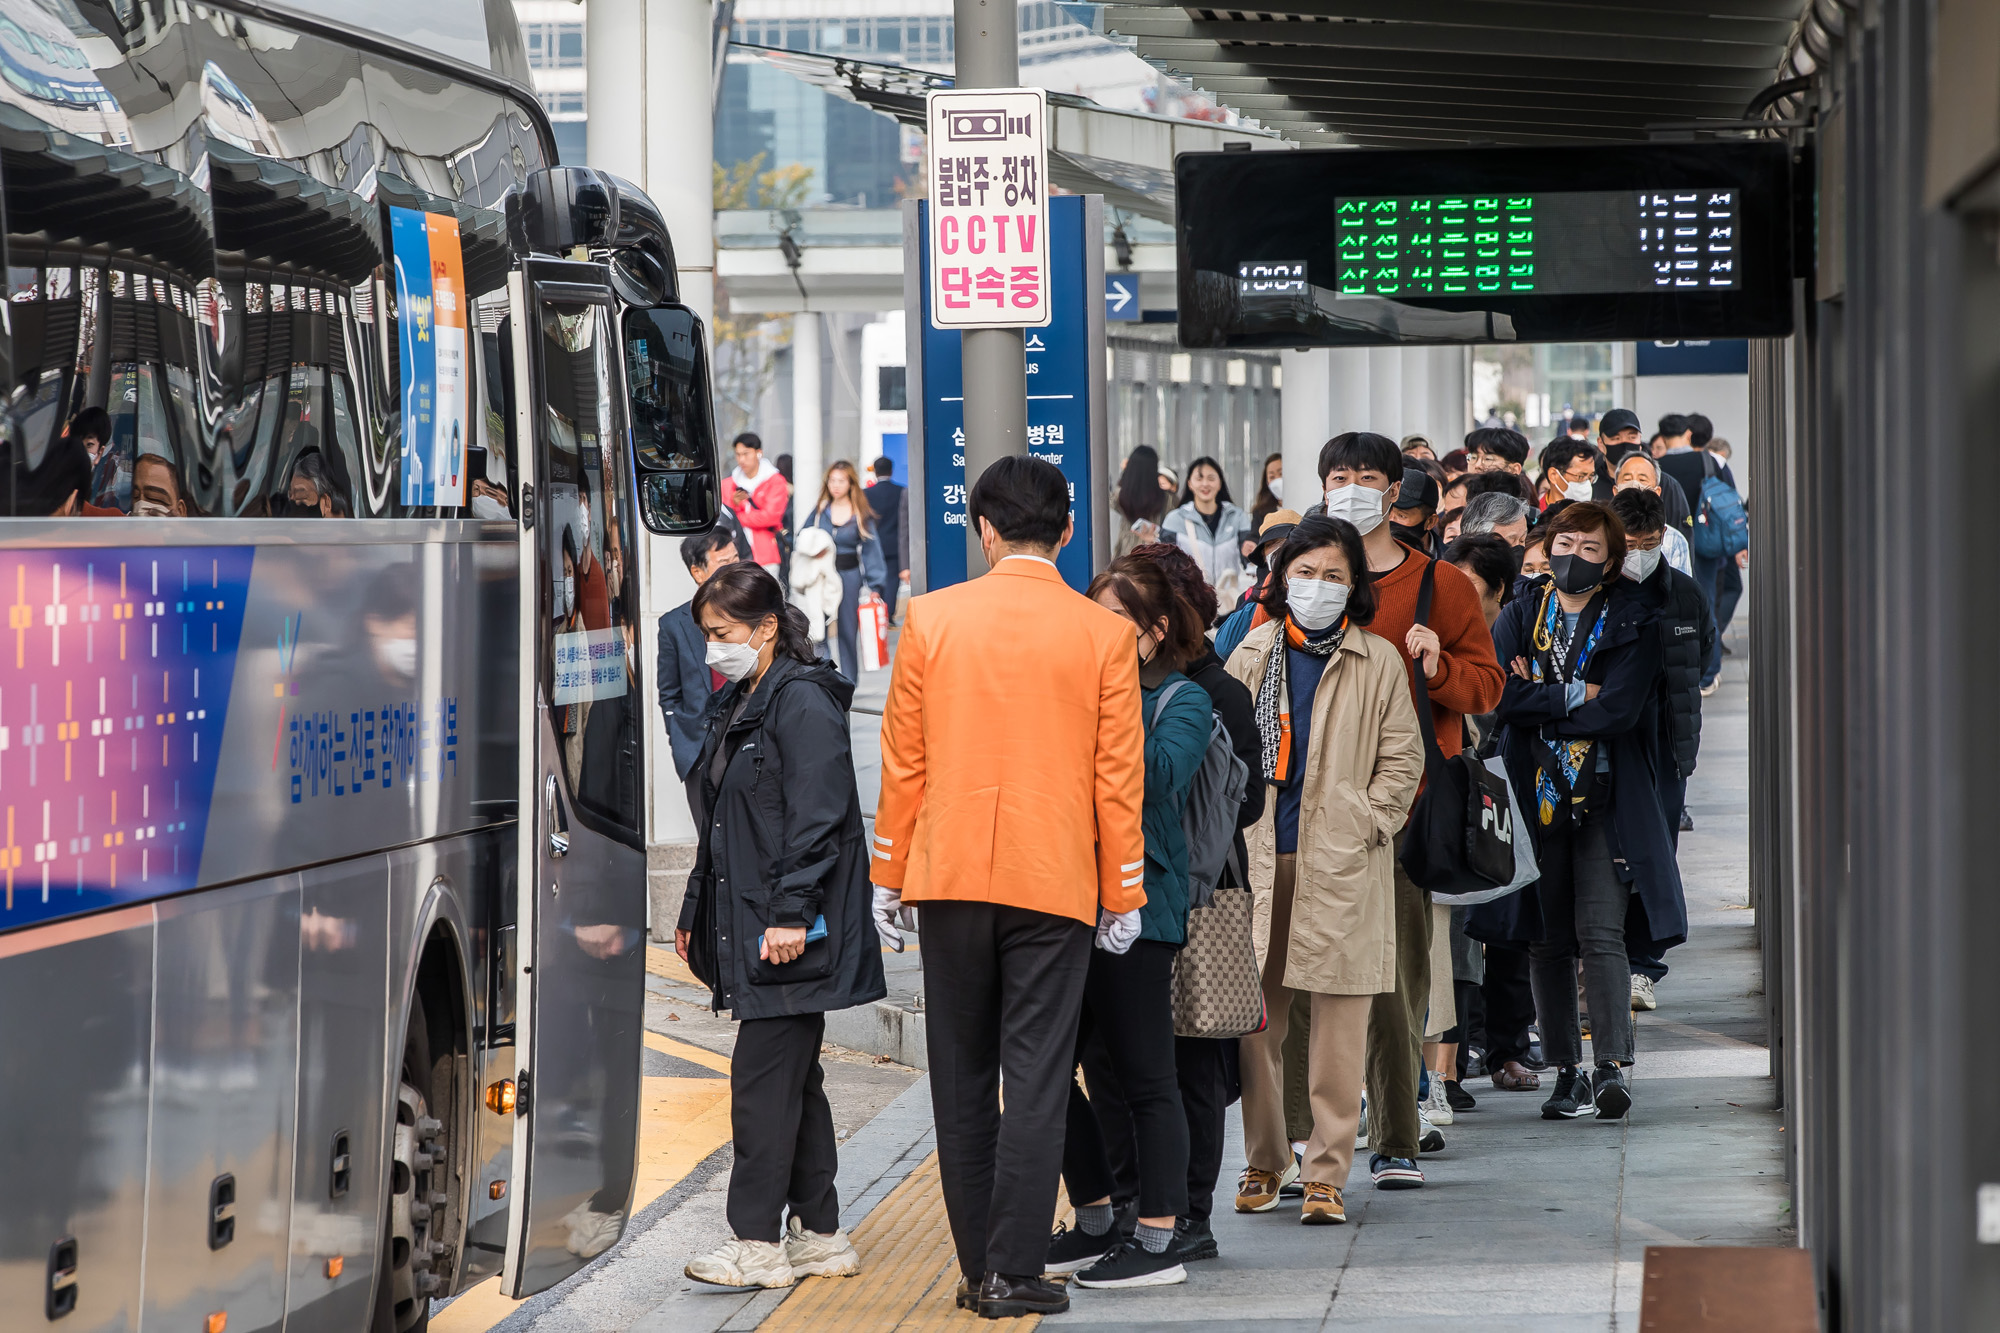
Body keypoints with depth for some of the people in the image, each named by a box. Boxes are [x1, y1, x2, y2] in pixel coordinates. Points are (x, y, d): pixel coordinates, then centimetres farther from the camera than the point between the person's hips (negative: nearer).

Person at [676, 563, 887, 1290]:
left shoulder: (803, 703, -12)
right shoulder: (738, 706, 17)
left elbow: (817, 820, -18)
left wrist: (791, 913, -23)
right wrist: (697, 914, 21)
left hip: (790, 935, -10)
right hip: (747, 924, 10)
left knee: (763, 1078, -8)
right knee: (795, 1079, 11)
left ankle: (758, 1243, -5)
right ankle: (820, 1236, 16)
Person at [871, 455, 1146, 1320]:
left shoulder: (932, 619, -1)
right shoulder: (1103, 634, -4)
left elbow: (903, 758, 4)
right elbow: (1119, 778, -1)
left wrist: (888, 876, 12)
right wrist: (1124, 894, 7)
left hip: (950, 875, 1)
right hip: (1054, 882, -1)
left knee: (962, 1077, 10)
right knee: (1035, 1076, 1)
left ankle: (976, 1271, 12)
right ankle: (1014, 1274, -3)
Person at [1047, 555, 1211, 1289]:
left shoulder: (1181, 700, -1)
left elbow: (1163, 775, -19)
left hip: (1138, 905, -6)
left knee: (1142, 1075, -3)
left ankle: (1159, 1241, 3)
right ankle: (1094, 1223, 22)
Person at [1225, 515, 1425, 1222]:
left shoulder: (1378, 662, 5)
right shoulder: (1251, 656, 12)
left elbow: (1402, 758, 6)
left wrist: (1365, 827, -5)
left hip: (1342, 868, -2)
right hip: (1257, 860, 2)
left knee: (1340, 1025, -4)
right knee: (1255, 1020, 3)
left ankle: (1326, 1174, 1)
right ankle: (1263, 1161, 17)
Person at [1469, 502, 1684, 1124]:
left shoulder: (1630, 623, 3)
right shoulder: (1520, 617, 10)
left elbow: (1618, 711, -11)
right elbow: (1499, 694, -7)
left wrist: (1537, 701, -8)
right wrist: (1575, 695, -11)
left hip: (1605, 801, -3)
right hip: (1535, 795, 3)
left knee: (1601, 934, -13)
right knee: (1547, 940, 4)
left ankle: (1614, 1066, -15)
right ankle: (1567, 1072, 11)